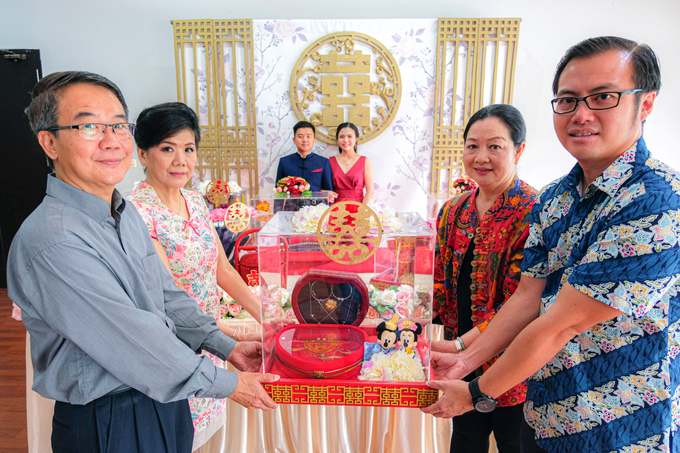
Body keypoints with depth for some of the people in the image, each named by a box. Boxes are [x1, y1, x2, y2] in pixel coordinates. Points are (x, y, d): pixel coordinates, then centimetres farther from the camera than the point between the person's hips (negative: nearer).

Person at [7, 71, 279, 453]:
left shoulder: (127, 214, 3)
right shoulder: (53, 241, -27)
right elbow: (133, 344, -26)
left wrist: (226, 346, 0)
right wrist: (227, 383, -17)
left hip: (164, 398, 8)